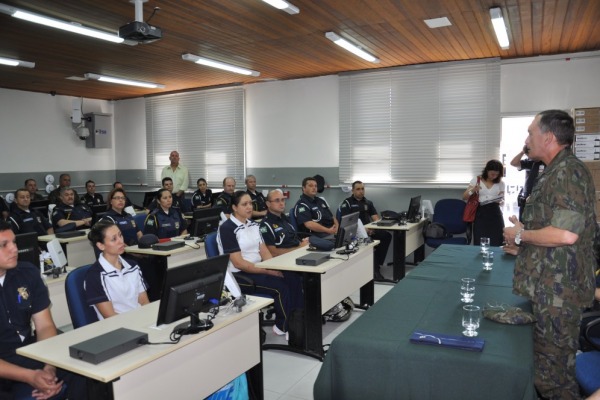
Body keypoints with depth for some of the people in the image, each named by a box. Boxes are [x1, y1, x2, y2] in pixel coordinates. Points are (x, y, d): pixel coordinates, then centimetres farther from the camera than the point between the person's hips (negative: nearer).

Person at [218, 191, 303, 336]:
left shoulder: (253, 224, 10)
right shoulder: (227, 229, -14)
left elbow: (264, 251, 8)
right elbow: (238, 263, -19)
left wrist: (275, 268, -11)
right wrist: (268, 271, -19)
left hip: (258, 269, 7)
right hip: (239, 275, -7)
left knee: (294, 279, -16)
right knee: (280, 287, -24)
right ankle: (284, 327, -4)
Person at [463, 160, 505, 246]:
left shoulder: (500, 183, 9)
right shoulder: (476, 180, 4)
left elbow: (502, 199, 15)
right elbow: (464, 197, 3)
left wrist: (500, 201, -9)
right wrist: (472, 190, -17)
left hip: (495, 214, 2)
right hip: (480, 214, -1)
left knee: (495, 243, -3)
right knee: (480, 243, -7)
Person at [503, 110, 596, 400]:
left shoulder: (568, 171, -18)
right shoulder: (556, 172, 15)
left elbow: (566, 233, -29)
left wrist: (521, 235, -15)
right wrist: (523, 245, 16)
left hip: (558, 290, -10)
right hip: (549, 287, 10)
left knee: (552, 372, 2)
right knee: (547, 363, 22)